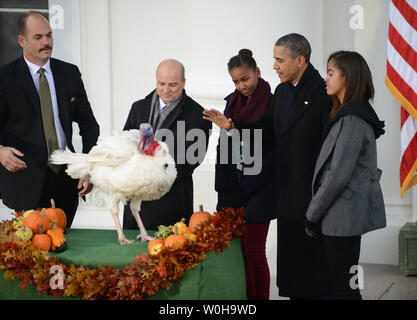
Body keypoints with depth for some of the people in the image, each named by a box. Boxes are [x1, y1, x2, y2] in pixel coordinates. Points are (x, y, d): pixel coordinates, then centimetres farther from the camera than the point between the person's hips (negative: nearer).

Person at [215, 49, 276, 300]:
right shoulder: (233, 102, 11)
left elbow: (273, 154, -10)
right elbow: (223, 146, 13)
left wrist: (244, 190, -10)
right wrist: (224, 189, 5)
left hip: (259, 189, -5)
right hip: (233, 187, 6)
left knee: (253, 251, -4)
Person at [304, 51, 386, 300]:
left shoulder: (352, 119, -17)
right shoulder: (347, 114, 15)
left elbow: (338, 175, -20)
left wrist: (313, 215, -11)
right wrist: (316, 212, 15)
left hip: (342, 217, -10)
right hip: (347, 216, 10)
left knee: (341, 288, -4)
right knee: (345, 286, 15)